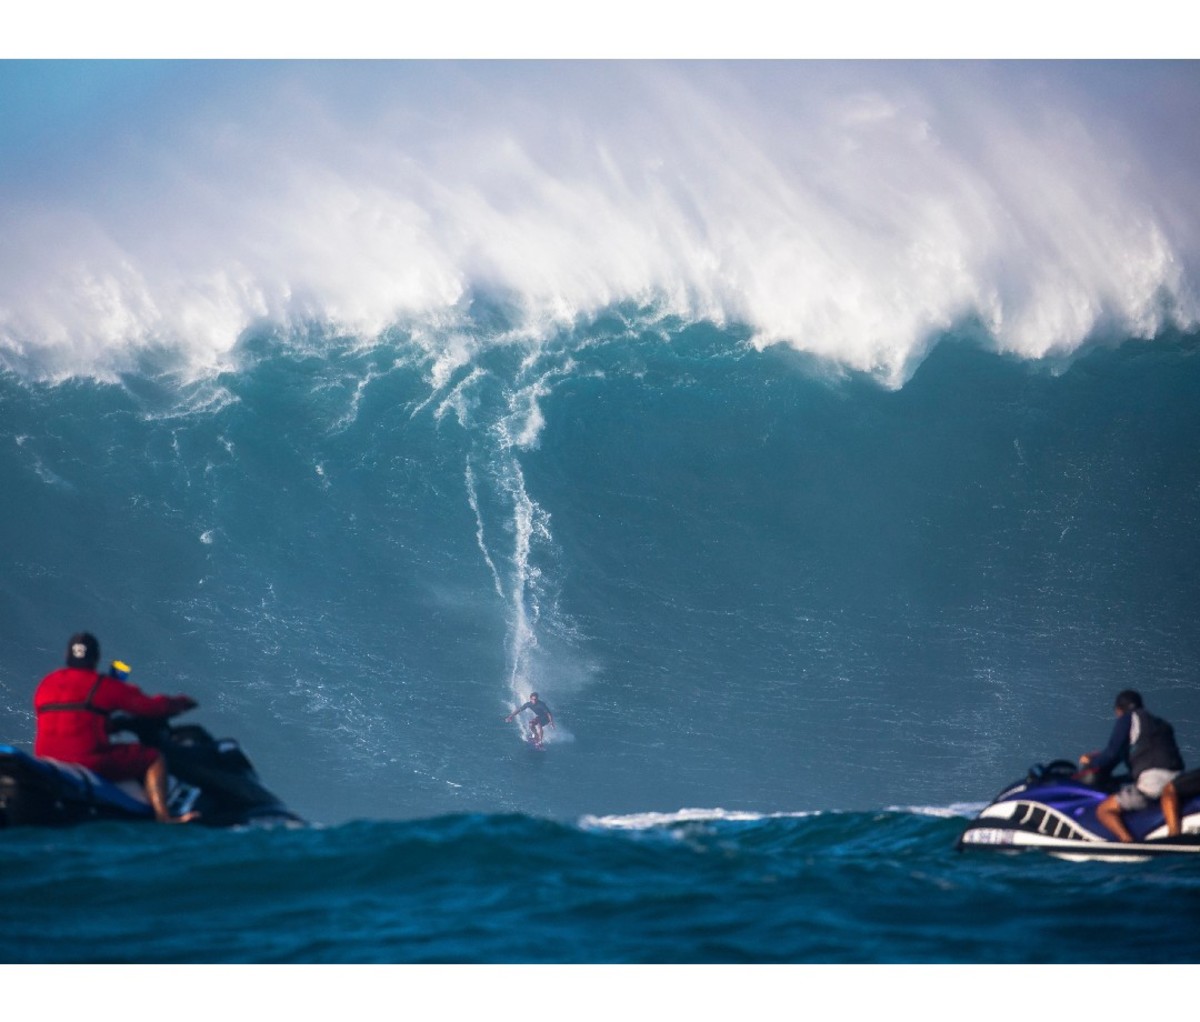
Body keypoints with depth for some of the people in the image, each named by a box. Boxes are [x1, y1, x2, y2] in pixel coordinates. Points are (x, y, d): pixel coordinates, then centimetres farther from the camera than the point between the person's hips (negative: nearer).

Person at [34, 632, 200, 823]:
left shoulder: (47, 683, 12)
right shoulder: (102, 685, -5)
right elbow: (147, 706, -5)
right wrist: (181, 702, 13)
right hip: (90, 762, -7)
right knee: (154, 758, 2)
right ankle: (163, 814, -13)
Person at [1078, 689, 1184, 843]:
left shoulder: (1128, 719, 8)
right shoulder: (1160, 723, 31)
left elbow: (1113, 752, 2)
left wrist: (1092, 762, 20)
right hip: (1176, 781, 7)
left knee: (1103, 810, -3)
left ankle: (1129, 842, -26)